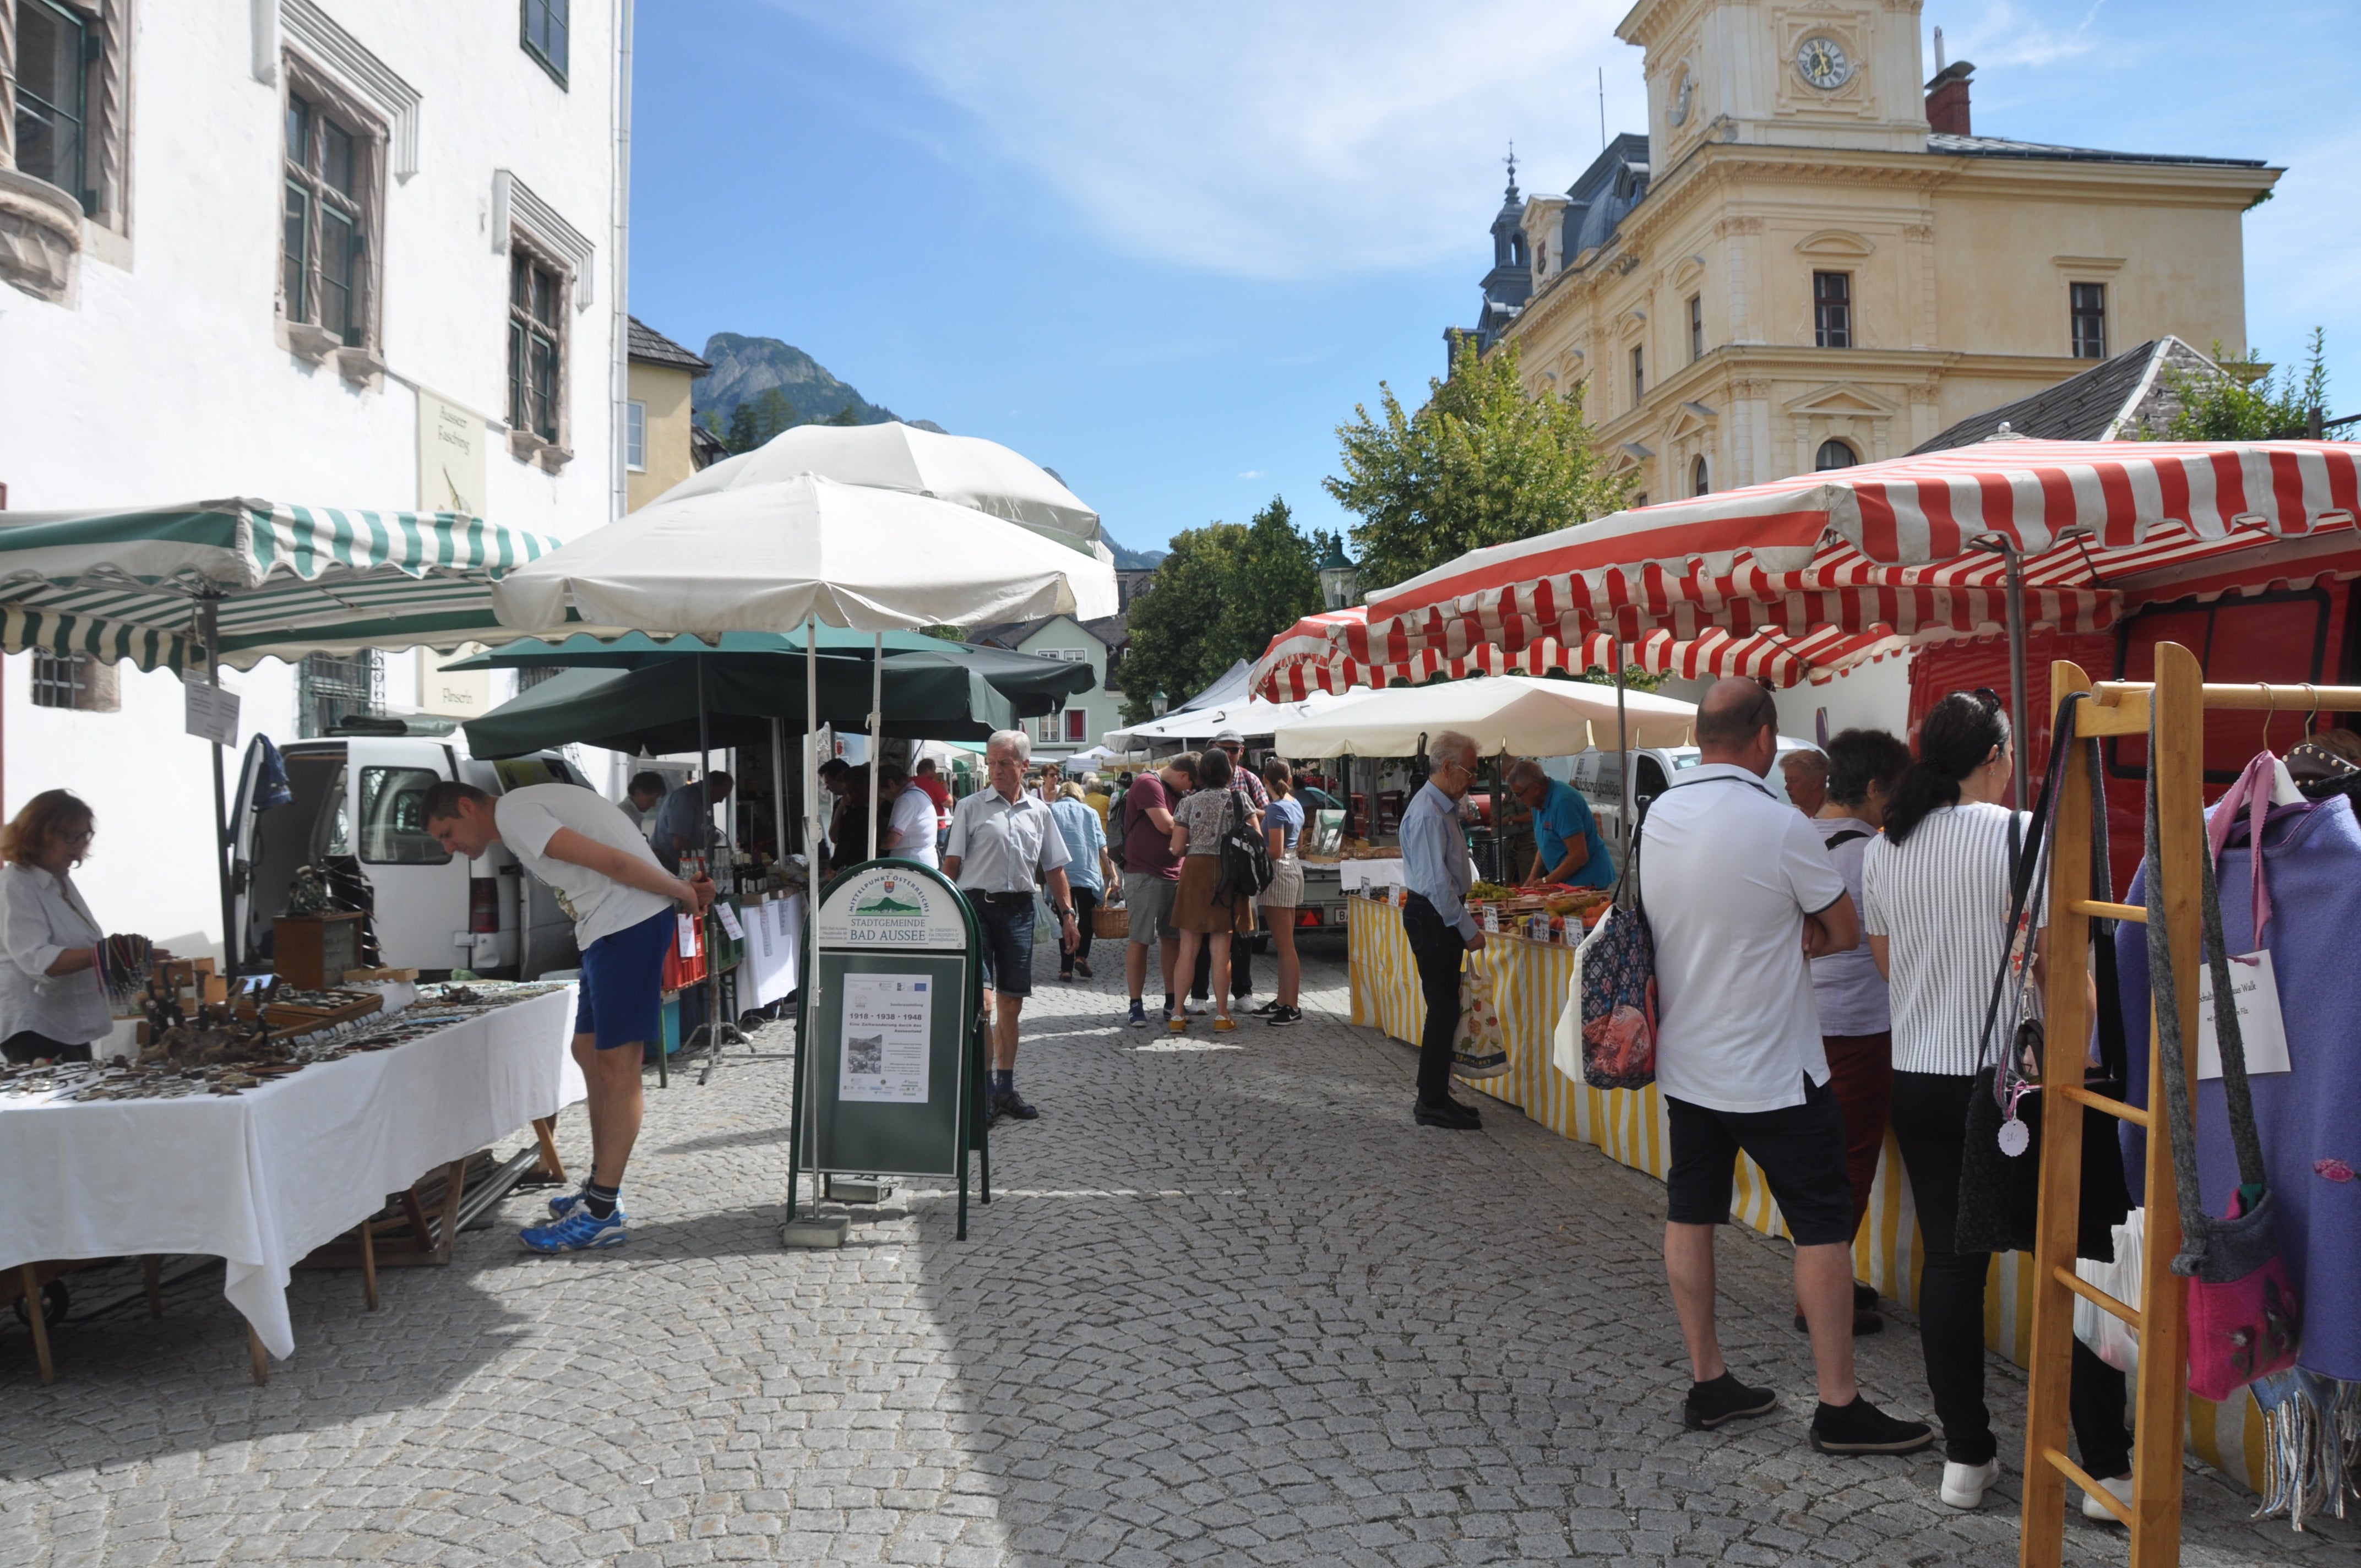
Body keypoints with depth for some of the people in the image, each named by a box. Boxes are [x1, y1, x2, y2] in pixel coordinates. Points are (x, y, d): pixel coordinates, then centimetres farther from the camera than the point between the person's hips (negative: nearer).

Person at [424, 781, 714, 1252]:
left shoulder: (511, 814, -11)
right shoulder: (526, 808, 23)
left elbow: (611, 862, -20)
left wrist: (679, 892, -9)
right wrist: (683, 886, 6)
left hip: (631, 920, -11)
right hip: (610, 928, 11)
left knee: (615, 1060, -8)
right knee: (589, 1049, 16)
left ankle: (601, 1214, -4)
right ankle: (601, 1190, 26)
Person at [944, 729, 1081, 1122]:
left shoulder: (1039, 812, 13)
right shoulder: (970, 808, 3)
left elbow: (1054, 868, 17)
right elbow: (952, 862, 1)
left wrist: (1067, 914, 11)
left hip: (1019, 909, 4)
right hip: (975, 905, -3)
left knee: (1011, 1002, 8)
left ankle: (1006, 1089, 18)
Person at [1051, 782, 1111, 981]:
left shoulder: (1051, 811, 11)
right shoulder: (1090, 812, 12)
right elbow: (1102, 845, 5)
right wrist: (1112, 873, 5)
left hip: (1060, 873, 0)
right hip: (1087, 872, 0)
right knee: (1086, 916, 13)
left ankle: (1066, 968, 0)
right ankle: (1081, 956, -4)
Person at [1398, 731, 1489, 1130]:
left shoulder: (1443, 808, 14)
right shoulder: (1429, 815, -19)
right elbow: (1437, 883, -22)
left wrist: (1465, 920, 19)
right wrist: (1469, 930, -17)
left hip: (1439, 919, 10)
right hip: (1433, 920, -10)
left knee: (1444, 1008, 13)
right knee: (1443, 1010, -6)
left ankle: (1435, 1097, 21)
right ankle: (1433, 1104, 0)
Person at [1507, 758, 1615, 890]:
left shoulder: (1563, 802, -22)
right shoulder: (1538, 803, 7)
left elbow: (1579, 856, -24)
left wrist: (1545, 882, -16)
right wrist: (1533, 877, 2)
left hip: (1588, 881, -9)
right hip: (1567, 882, 9)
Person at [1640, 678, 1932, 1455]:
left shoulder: (1657, 817, 0)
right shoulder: (1779, 826, -20)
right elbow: (1845, 932, -8)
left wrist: (1778, 940, 4)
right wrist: (1794, 939, 4)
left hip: (1684, 1063, 7)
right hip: (1775, 1070, -6)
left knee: (1689, 1216, 13)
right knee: (1823, 1228, 5)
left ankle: (1708, 1382, 23)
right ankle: (1839, 1407, 12)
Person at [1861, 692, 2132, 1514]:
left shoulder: (1884, 851, 3)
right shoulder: (2022, 834, -13)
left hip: (1920, 1082, 5)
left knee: (1949, 1262, 11)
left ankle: (1965, 1455, 20)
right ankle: (2107, 1464, 17)